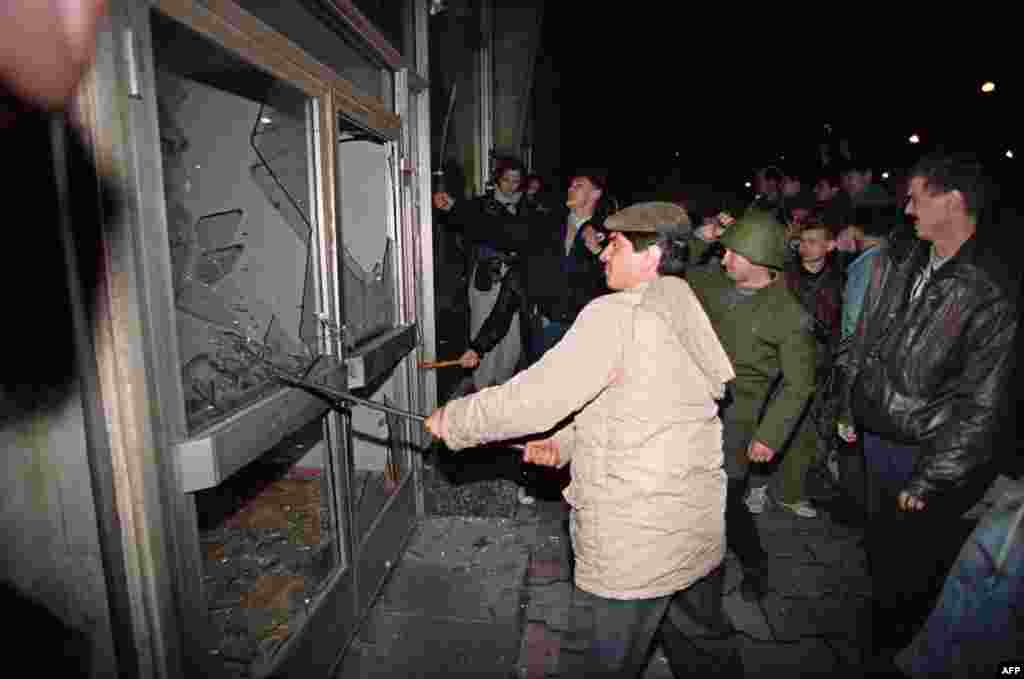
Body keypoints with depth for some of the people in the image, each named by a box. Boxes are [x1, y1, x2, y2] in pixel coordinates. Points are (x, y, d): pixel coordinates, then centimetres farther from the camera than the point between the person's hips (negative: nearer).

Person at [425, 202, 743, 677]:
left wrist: (453, 419, -5)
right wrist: (565, 443, 7)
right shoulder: (688, 317, 9)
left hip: (632, 548, -8)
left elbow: (536, 396, -19)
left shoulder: (616, 314, -19)